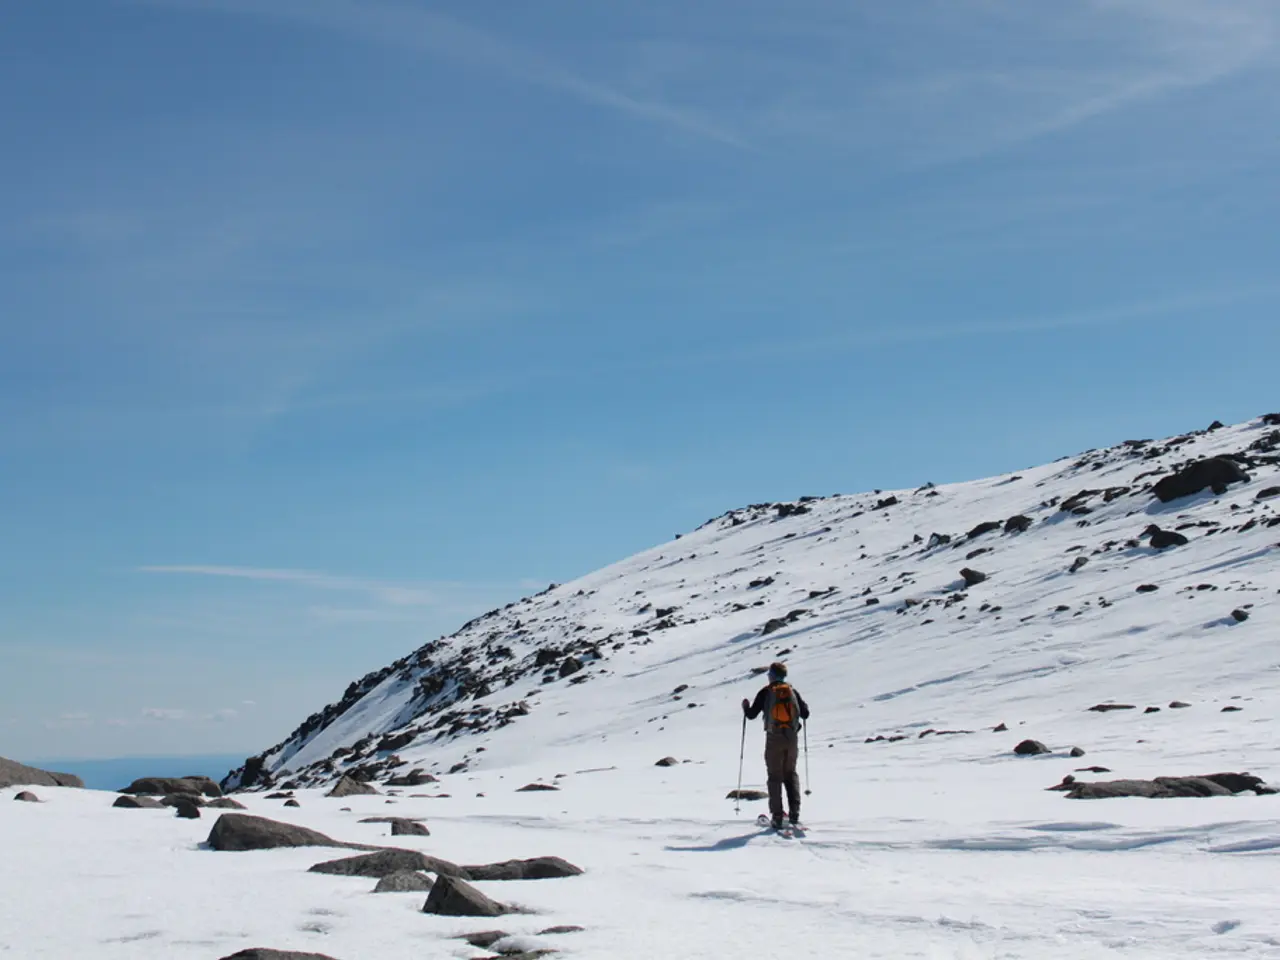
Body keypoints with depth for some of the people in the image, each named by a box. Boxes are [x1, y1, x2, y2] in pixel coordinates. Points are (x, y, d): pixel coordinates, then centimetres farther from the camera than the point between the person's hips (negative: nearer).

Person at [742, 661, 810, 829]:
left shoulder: (765, 692, -3)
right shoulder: (793, 691, 5)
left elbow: (752, 715, -1)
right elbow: (805, 714, 7)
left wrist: (745, 706, 21)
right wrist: (803, 705, 30)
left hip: (774, 738, -2)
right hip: (792, 738, 3)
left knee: (775, 777, 4)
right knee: (791, 774, 16)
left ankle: (777, 817, -2)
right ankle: (794, 812, 4)